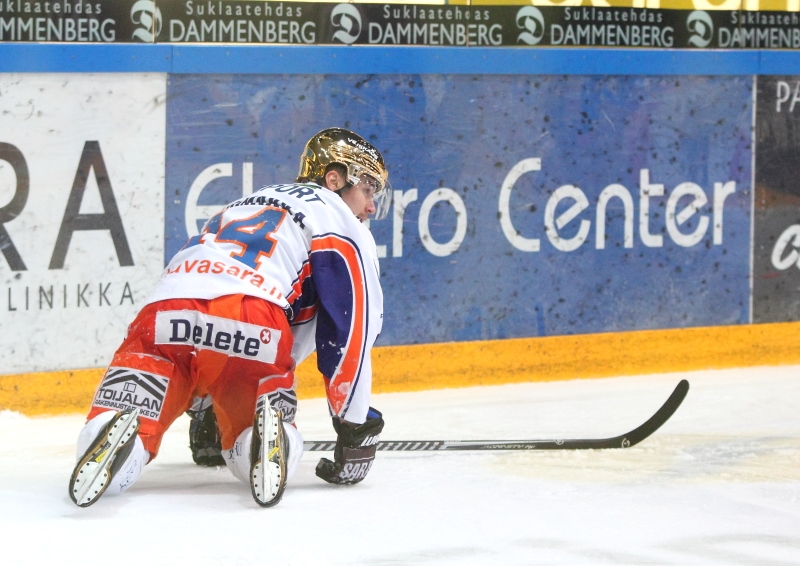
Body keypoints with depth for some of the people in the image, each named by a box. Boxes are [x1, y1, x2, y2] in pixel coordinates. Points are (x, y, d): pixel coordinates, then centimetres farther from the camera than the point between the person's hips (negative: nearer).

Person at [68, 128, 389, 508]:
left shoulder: (250, 204, 41)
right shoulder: (336, 217, 20)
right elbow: (351, 330, 8)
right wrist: (355, 427, 12)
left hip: (164, 311, 4)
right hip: (250, 327, -4)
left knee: (105, 470, 1)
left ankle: (116, 429, -31)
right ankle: (270, 425, -18)